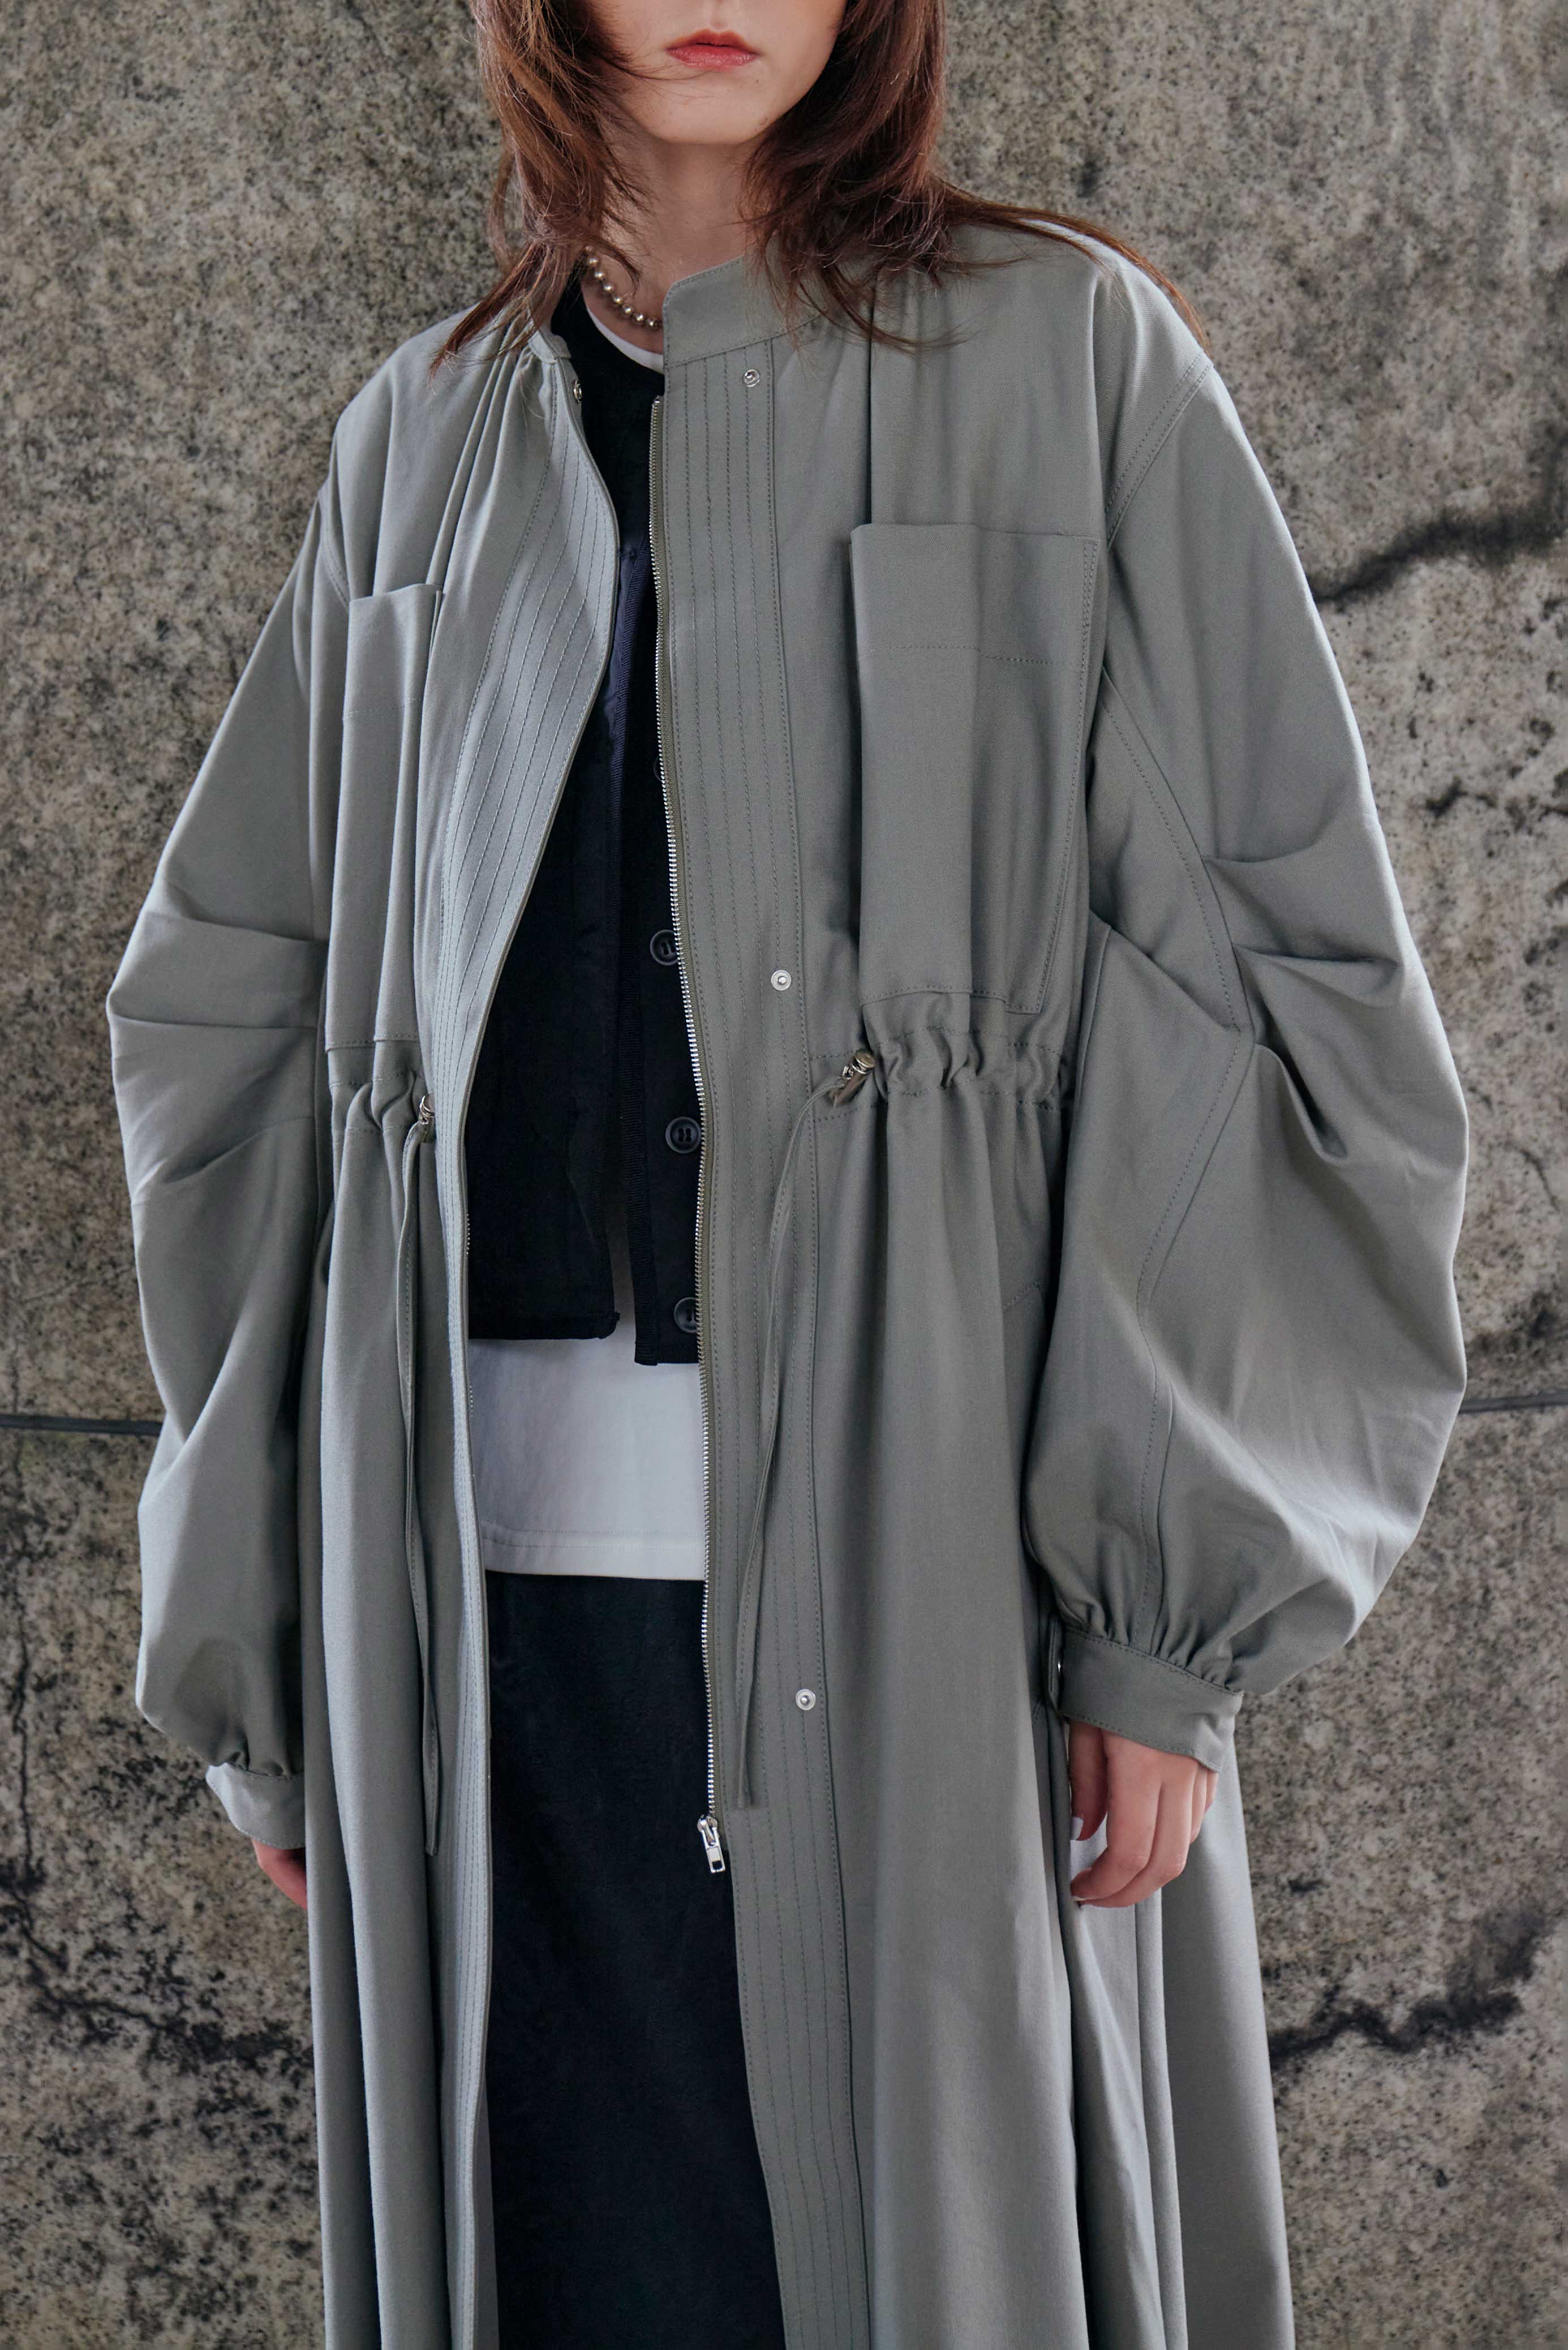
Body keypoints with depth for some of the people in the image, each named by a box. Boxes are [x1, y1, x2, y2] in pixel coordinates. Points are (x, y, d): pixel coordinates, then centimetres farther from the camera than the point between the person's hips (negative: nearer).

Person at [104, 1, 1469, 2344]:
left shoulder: (1064, 357, 4)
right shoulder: (426, 437, 14)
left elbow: (1276, 959, -2)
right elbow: (229, 1004, 14)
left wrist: (1170, 1591, -11)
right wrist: (260, 1624, 7)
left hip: (925, 1556, -3)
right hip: (496, 1588, 3)